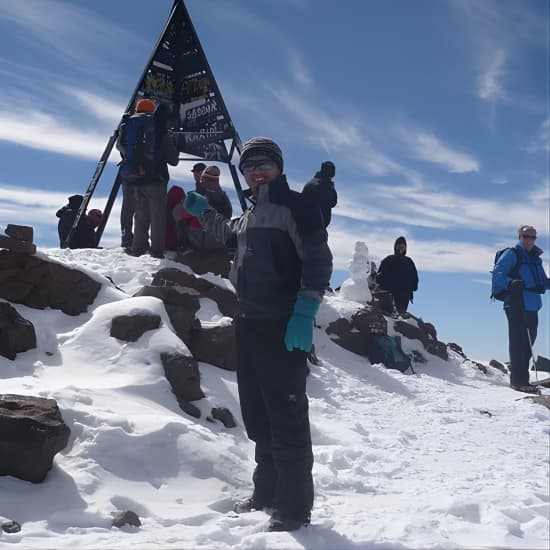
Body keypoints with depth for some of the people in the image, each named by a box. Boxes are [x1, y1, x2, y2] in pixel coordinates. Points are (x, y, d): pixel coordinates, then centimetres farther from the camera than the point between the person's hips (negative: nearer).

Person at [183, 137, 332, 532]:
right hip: (249, 322, 9)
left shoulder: (296, 206, -5)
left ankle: (295, 504, -1)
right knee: (257, 414, 13)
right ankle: (268, 491, 25)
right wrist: (203, 212, 33)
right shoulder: (250, 215, 20)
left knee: (286, 414, -8)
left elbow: (319, 261, -13)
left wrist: (304, 312, -22)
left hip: (284, 325, -9)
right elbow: (229, 233, 44)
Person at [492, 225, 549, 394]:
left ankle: (520, 376, 20)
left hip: (532, 305, 8)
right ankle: (518, 380, -9)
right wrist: (511, 283, -30)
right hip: (516, 304, -8)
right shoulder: (512, 254, -2)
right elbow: (498, 274, -12)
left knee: (528, 341, 11)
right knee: (519, 341, -9)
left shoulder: (535, 259, 21)